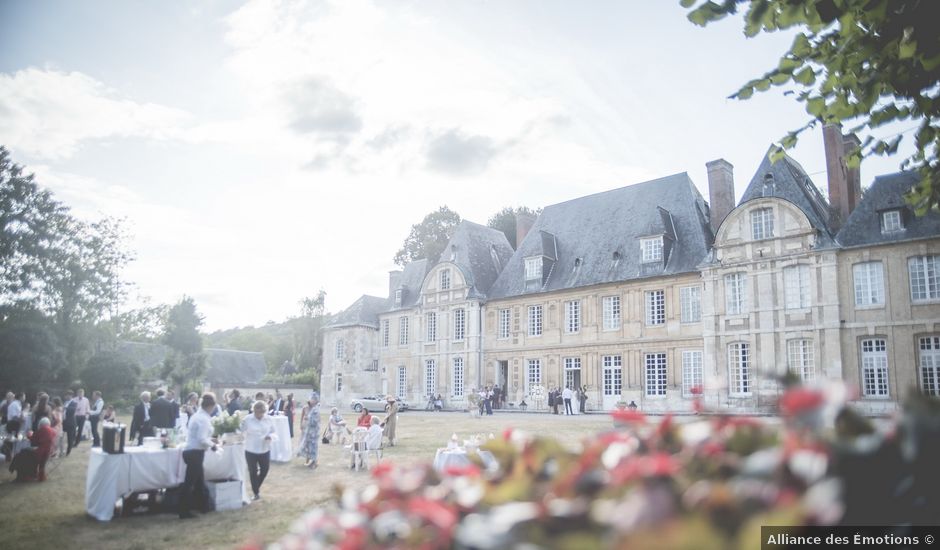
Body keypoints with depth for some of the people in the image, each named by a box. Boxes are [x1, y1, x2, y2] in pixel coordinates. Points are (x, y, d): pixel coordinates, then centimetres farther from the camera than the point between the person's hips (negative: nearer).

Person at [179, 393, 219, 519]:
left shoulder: (198, 415, 11)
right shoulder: (204, 419, -18)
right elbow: (202, 440, -23)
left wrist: (210, 439, 13)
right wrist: (212, 445, -7)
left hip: (191, 451, 10)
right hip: (195, 453, -10)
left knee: (200, 481, 18)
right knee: (189, 482, -1)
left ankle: (205, 506, 29)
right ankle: (184, 512, 8)